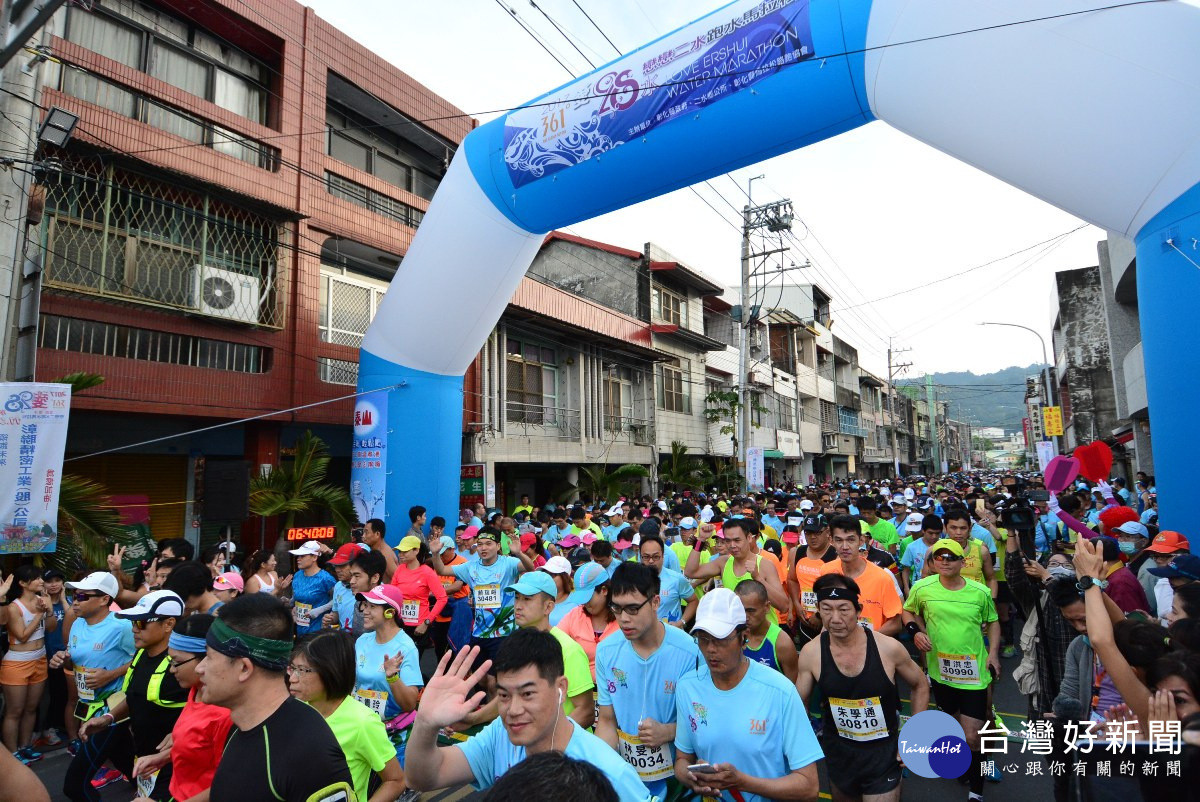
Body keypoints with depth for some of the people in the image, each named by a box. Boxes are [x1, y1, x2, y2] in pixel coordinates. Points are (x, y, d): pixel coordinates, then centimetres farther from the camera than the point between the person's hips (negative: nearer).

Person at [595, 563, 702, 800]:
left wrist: (667, 731, -25)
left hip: (675, 777, -3)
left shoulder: (689, 652, -21)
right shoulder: (606, 652, -10)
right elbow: (607, 721, -2)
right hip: (625, 774, 3)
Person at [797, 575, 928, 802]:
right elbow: (798, 704, 0)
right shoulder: (810, 652, -16)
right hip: (838, 751, 2)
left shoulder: (889, 648, -18)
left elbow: (920, 685, 2)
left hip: (885, 752, -2)